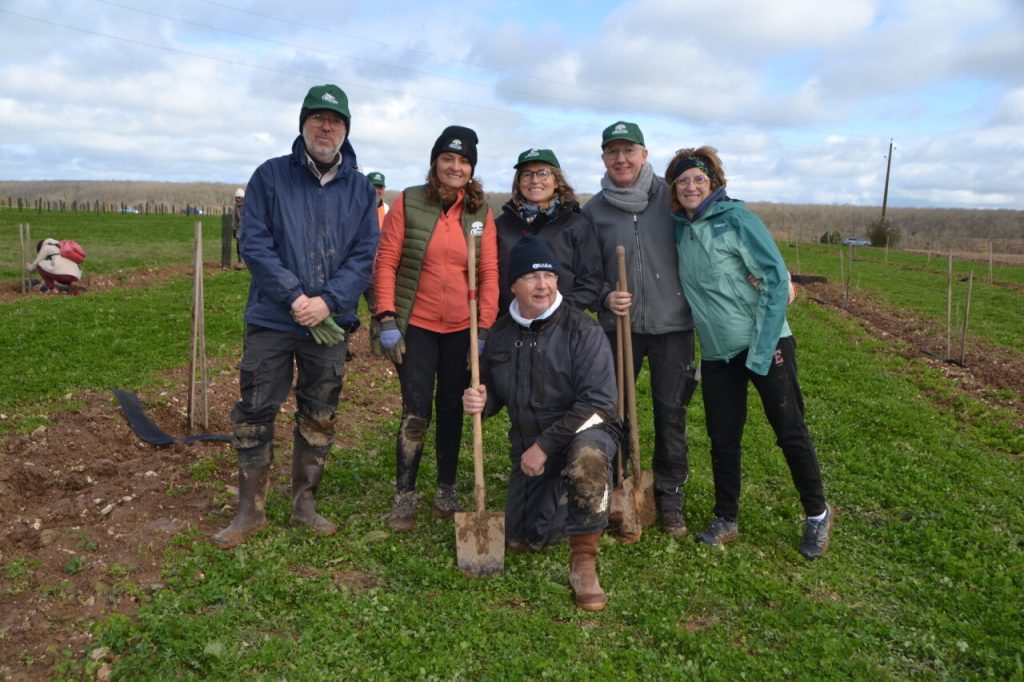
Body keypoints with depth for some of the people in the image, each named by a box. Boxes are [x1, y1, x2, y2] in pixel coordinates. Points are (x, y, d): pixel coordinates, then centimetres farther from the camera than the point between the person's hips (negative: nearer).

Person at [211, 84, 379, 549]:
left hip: (330, 323, 2)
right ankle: (250, 511, 16)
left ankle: (304, 502, 26)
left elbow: (364, 256, 0)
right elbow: (254, 244, -6)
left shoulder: (360, 189, 6)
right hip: (271, 319, -2)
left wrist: (328, 301, -14)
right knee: (255, 414, 2)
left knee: (319, 418, 10)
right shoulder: (270, 176, 1)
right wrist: (295, 296, -16)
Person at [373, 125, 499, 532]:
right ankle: (404, 496, 14)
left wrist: (484, 329, -4)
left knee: (452, 411, 13)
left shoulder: (481, 213, 4)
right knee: (416, 415, -3)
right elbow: (385, 262, -4)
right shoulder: (408, 203, -3)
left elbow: (490, 273, 1)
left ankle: (446, 491, 28)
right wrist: (387, 319, -10)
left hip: (463, 329, 3)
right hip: (416, 326, -2)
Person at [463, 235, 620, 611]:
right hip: (528, 444, 5)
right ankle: (558, 495, 39)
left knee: (587, 456, -42)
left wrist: (545, 446, -23)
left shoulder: (583, 331, -17)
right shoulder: (500, 334, 0)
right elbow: (494, 393, 12)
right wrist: (480, 401, -13)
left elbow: (597, 402, -22)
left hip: (586, 432, -5)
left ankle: (583, 562, -23)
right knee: (522, 539, 8)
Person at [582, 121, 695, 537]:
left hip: (672, 324, -1)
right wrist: (605, 297, -12)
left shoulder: (670, 197, -1)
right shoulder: (594, 210, 2)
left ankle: (670, 496, 22)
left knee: (671, 413, 5)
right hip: (619, 324, 1)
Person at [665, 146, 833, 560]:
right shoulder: (681, 228, 7)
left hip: (765, 343, -5)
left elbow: (776, 279, -14)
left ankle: (817, 514, 21)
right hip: (717, 352, 5)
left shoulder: (736, 219, -11)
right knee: (723, 438, 10)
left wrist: (763, 347, -17)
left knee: (790, 430, 2)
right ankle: (726, 520, 25)